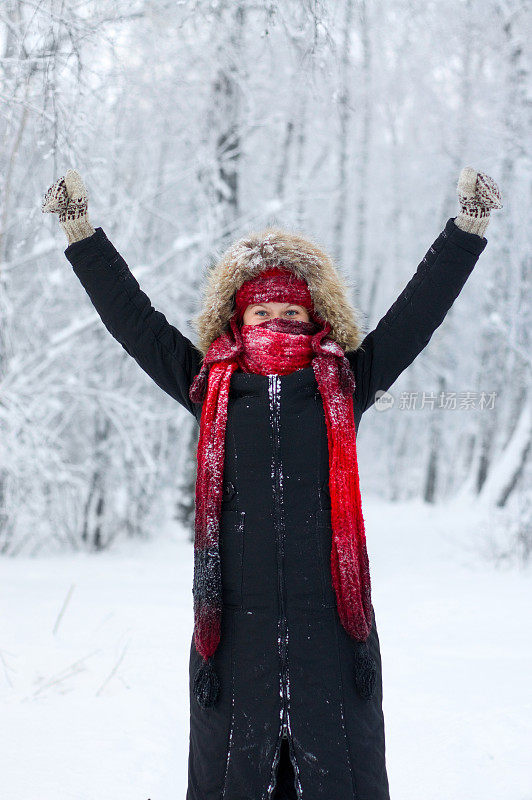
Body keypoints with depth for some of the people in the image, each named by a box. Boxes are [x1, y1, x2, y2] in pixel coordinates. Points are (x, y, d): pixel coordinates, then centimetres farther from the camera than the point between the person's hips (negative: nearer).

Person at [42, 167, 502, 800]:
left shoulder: (345, 384, 8)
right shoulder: (211, 386, 9)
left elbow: (419, 310, 10)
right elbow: (133, 318, 12)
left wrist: (469, 224, 8)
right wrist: (81, 232, 11)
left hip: (330, 619, 0)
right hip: (234, 622, 1)